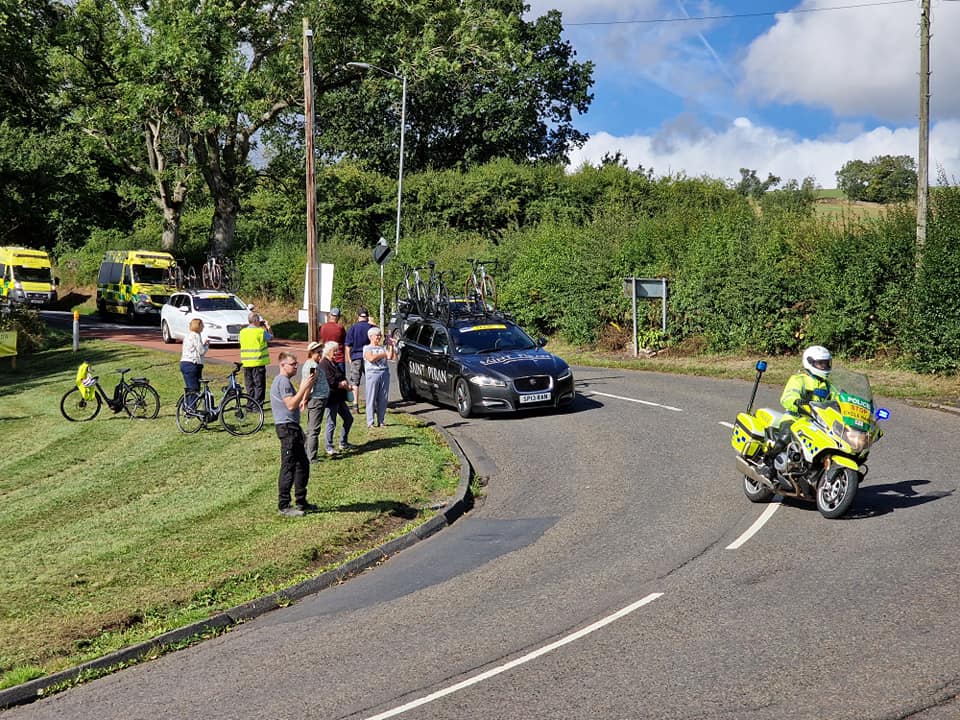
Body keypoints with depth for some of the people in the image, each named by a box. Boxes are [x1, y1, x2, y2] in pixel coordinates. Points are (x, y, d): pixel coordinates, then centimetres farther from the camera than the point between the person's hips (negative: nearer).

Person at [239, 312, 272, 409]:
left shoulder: (243, 332, 7)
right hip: (258, 362, -5)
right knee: (259, 385, 0)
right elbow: (271, 337, 4)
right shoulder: (260, 331, -10)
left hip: (246, 363, 5)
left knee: (249, 385, 12)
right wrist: (268, 328, 22)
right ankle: (258, 405, -3)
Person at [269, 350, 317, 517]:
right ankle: (284, 506, -5)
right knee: (288, 467, -8)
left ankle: (301, 503, 21)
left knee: (303, 465, 15)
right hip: (287, 427, -11)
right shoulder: (283, 381, -13)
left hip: (292, 428, 11)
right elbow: (291, 404, -23)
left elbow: (300, 402, 19)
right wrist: (304, 387, -21)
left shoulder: (285, 381, 20)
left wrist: (309, 386, 9)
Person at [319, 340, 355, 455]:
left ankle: (343, 443, 26)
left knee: (348, 419, 15)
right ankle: (329, 448, 6)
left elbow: (342, 376, 18)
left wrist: (345, 382, -5)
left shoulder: (334, 363, 15)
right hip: (331, 398, -10)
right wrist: (345, 385, -9)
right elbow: (331, 382, -21)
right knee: (331, 423, -4)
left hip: (339, 398, 10)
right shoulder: (324, 364, -16)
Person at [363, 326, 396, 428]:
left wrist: (391, 346, 5)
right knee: (371, 399, -5)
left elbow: (394, 358, 9)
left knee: (383, 399, 2)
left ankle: (380, 421, 8)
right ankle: (371, 422, -3)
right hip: (373, 374, -4)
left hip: (385, 373, 4)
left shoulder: (384, 347, 18)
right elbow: (371, 358, -12)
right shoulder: (367, 348, 6)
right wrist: (384, 354, -3)